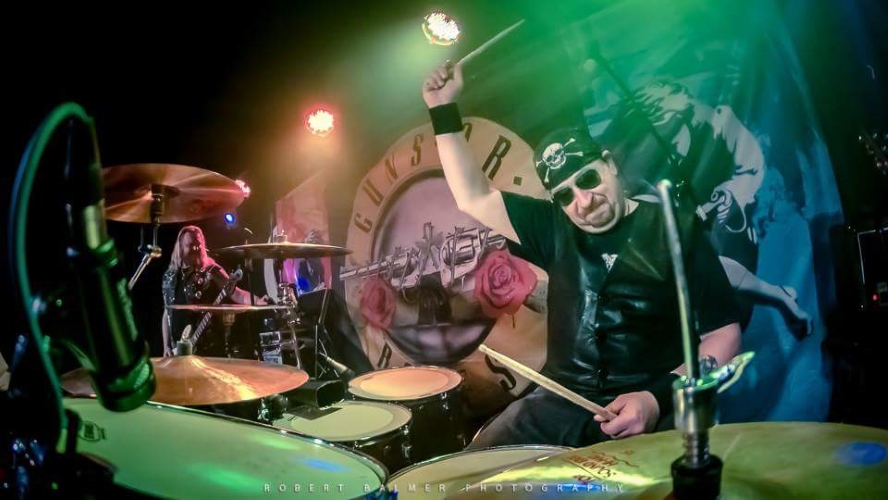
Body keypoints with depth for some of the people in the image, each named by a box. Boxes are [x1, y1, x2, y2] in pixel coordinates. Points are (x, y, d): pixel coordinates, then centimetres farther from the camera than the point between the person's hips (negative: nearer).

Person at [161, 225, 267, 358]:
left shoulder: (211, 272, -3)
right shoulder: (170, 277, 12)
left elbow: (234, 292, -16)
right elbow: (167, 313, 16)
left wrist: (257, 301, -36)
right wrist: (166, 346, 9)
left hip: (210, 348, -5)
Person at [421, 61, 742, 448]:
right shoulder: (555, 228, 9)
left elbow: (723, 336, -5)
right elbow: (473, 199, 10)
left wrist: (660, 397, -20)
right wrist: (445, 111, 4)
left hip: (648, 408, -4)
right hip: (559, 401, 4)